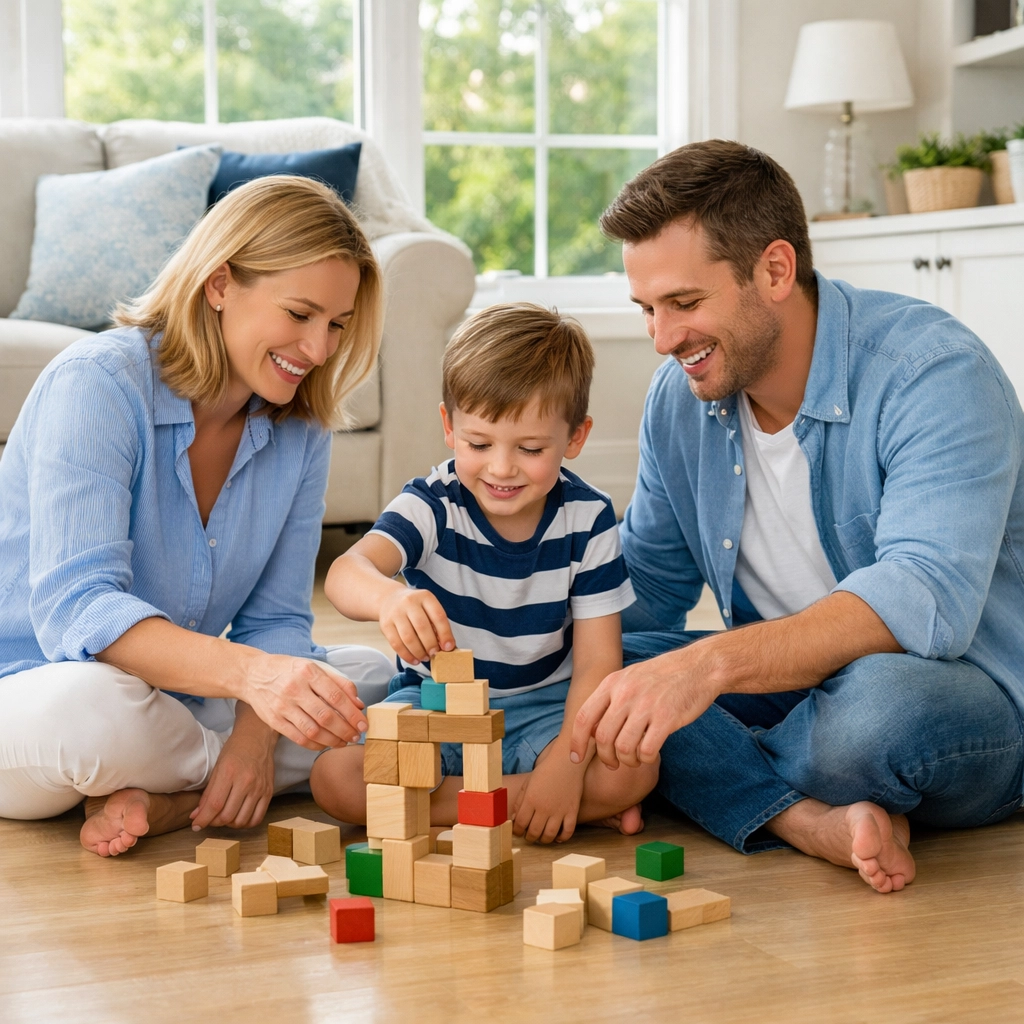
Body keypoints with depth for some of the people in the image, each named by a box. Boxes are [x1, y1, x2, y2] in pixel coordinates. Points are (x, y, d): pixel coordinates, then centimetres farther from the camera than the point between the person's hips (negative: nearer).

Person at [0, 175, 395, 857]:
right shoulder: (97, 384, -20)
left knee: (378, 679, -8)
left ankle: (166, 800, -19)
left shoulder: (299, 430, 0)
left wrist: (253, 735, -23)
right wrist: (249, 673, -48)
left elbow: (276, 617, 0)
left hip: (172, 697, 6)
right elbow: (74, 609, -32)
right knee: (93, 704, -40)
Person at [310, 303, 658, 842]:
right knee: (335, 778, -26)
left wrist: (567, 761, -27)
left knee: (632, 770, -28)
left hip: (542, 706, 0)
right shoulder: (431, 505, -15)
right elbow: (346, 571, -35)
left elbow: (598, 660, -11)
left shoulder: (587, 519, -10)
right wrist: (387, 596, -61)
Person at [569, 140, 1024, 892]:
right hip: (793, 690, 6)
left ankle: (727, 783, -8)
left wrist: (712, 663, -48)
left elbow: (927, 597, -36)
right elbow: (646, 588, 9)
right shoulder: (681, 395, 1)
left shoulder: (932, 373, -21)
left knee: (876, 698, -41)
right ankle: (817, 822, -26)